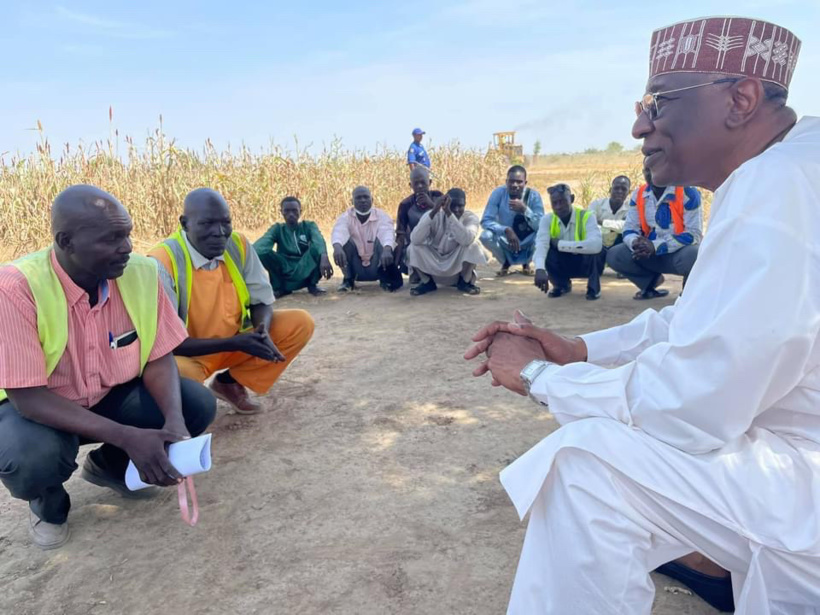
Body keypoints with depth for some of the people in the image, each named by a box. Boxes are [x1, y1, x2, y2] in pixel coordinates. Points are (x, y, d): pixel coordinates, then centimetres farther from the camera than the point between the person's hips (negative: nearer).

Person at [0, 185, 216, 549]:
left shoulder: (141, 272, -17)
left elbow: (159, 358, -11)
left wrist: (175, 421, -30)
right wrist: (127, 436, -38)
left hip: (113, 395, 4)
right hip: (36, 407, -4)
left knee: (198, 405, -16)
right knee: (30, 458, -36)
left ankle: (108, 465, 13)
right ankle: (47, 499, 5)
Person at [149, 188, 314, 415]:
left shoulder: (239, 245, -12)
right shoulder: (163, 261, -26)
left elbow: (262, 302, -3)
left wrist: (263, 332, -27)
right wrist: (233, 343, -33)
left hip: (235, 342, 5)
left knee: (301, 323, -12)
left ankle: (230, 382, 5)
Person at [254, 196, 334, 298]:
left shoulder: (309, 226, 3)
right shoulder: (278, 228, 6)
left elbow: (319, 241, -21)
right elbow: (263, 242, -17)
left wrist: (324, 257, -45)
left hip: (305, 273, -1)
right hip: (284, 274, 1)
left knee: (316, 248, -26)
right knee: (262, 252, -22)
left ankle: (312, 285, -8)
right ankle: (279, 287, -4)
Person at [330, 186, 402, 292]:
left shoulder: (381, 215, -11)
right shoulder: (346, 217, -9)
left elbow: (387, 233, -33)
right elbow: (338, 232, -31)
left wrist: (387, 250, -56)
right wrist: (337, 247, -55)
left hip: (377, 267, -1)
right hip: (356, 270, 1)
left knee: (381, 239, -26)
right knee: (344, 240, -23)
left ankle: (384, 279, -8)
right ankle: (348, 280, -7)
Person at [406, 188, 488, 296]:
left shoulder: (471, 217, -15)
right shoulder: (434, 216, -14)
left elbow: (466, 240, -38)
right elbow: (416, 240, -31)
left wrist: (449, 213, -41)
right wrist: (433, 212, -38)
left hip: (457, 265, -1)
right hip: (434, 264, 1)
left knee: (472, 247, -29)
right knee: (413, 247, -25)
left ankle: (464, 281, -3)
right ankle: (427, 282, 0)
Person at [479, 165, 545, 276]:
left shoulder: (533, 195, -17)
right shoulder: (499, 193, -18)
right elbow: (486, 221, -22)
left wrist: (525, 210, -38)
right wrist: (506, 230, -38)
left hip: (527, 243, 1)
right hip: (505, 242, -1)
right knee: (486, 236, -31)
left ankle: (526, 262, 6)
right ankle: (505, 262, 4)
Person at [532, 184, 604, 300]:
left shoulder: (587, 216, -24)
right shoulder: (547, 219, -16)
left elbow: (596, 245, -43)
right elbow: (541, 245, -34)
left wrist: (560, 244, -36)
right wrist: (540, 269, -54)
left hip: (585, 264, -3)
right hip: (563, 265, 3)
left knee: (595, 249, -34)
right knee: (546, 251, -26)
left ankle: (593, 287, -4)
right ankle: (562, 284, 3)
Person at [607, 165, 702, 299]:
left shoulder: (687, 192, -17)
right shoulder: (638, 194, -1)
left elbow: (694, 235, -20)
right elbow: (629, 229, 1)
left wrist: (655, 246, -28)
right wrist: (636, 243, -25)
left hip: (680, 251, -4)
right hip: (651, 251, 4)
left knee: (691, 257, -39)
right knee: (614, 256, -15)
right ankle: (652, 281, 9)